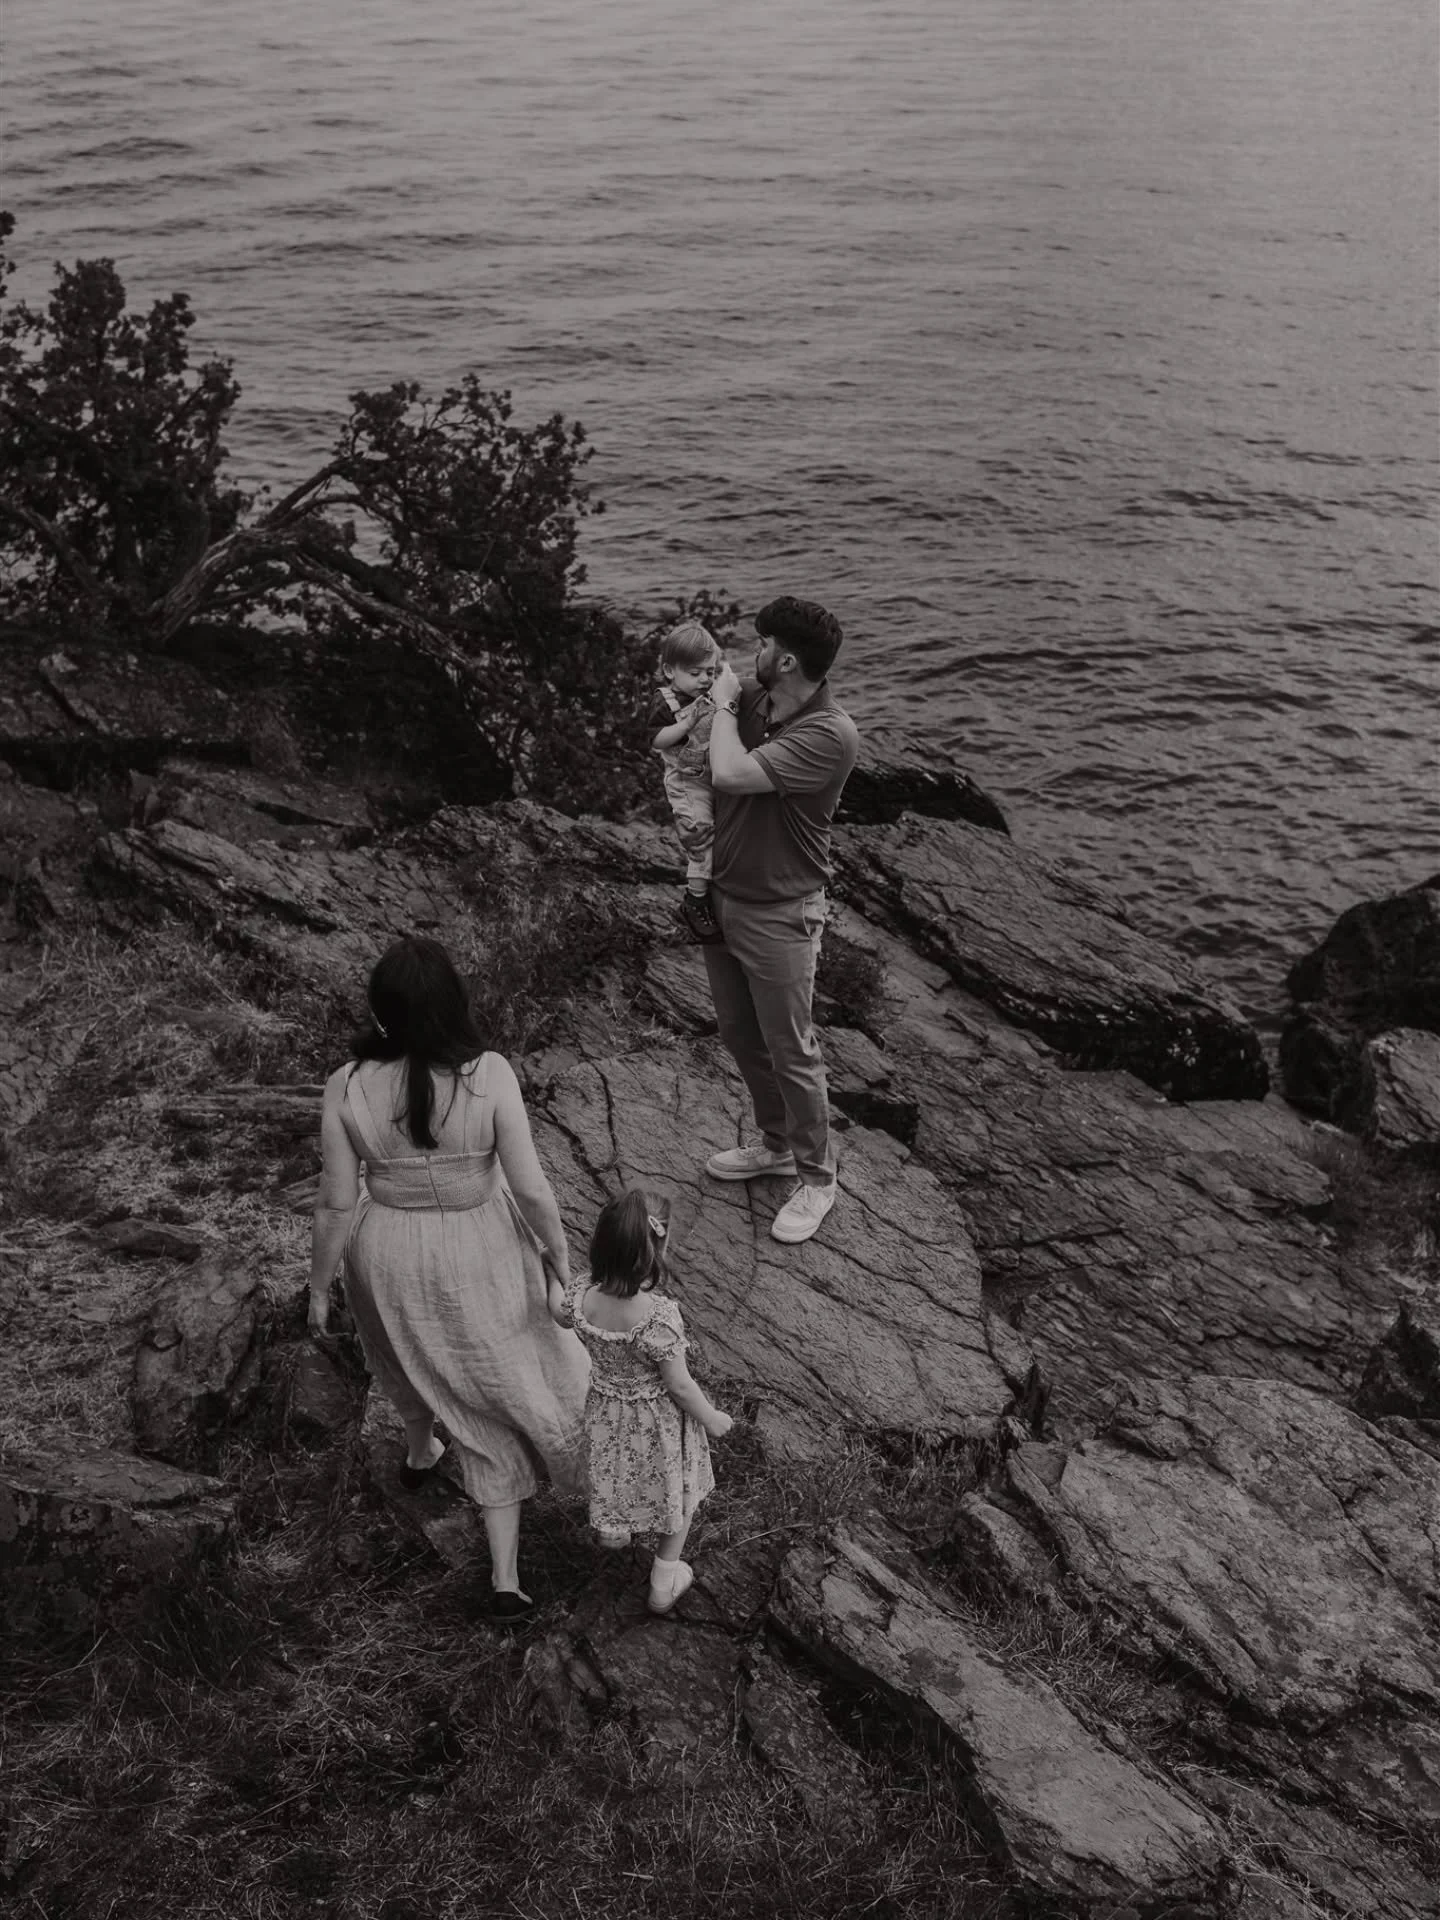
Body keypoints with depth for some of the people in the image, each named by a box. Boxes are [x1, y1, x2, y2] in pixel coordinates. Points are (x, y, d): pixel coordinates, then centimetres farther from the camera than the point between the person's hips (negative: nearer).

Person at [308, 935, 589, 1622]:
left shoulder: (347, 1087, -21)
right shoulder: (490, 1075, -25)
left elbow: (336, 1203, -12)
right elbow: (530, 1186, -18)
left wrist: (318, 1287, 4)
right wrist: (560, 1255, 0)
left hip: (389, 1262, 2)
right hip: (479, 1260, -1)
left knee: (412, 1355, 34)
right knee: (498, 1390, 17)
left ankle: (420, 1452, 64)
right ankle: (504, 1576, 24)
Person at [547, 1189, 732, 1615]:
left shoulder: (583, 1294, -24)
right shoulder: (658, 1317, -40)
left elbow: (560, 1313, 3)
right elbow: (679, 1387, -27)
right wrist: (712, 1419, -9)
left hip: (606, 1413, 4)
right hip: (657, 1424, -4)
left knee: (616, 1478, 35)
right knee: (675, 1494, 24)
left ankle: (612, 1529, 63)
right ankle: (665, 1579, 41)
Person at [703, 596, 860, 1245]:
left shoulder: (830, 734, -23)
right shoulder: (750, 700, -1)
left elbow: (731, 774, -31)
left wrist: (723, 706, -17)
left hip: (779, 915, -8)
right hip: (722, 896, 8)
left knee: (792, 1052, 5)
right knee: (741, 1037, 21)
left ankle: (816, 1178, 24)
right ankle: (776, 1143, 42)